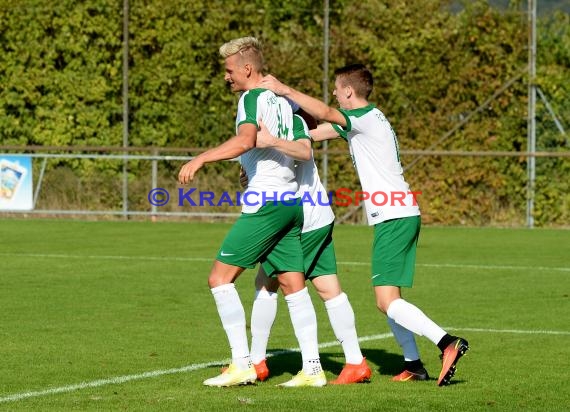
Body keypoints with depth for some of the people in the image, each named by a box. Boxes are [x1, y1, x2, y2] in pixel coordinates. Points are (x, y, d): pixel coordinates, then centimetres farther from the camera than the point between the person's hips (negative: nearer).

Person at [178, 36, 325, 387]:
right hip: (291, 201, 9)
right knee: (293, 285, 8)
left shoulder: (253, 98, -9)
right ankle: (313, 368, 4)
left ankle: (242, 365, -9)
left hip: (265, 202, -9)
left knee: (220, 278, -4)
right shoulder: (282, 99, 16)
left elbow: (245, 140, -27)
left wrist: (201, 158, -27)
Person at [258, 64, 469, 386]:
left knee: (387, 301, -15)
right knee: (389, 299, 15)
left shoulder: (366, 118, -10)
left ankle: (447, 343, -25)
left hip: (394, 217, -10)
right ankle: (414, 365, 17)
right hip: (401, 216, 10)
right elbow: (314, 132, 24)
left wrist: (285, 90, -21)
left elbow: (324, 113, -26)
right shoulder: (368, 120, 19)